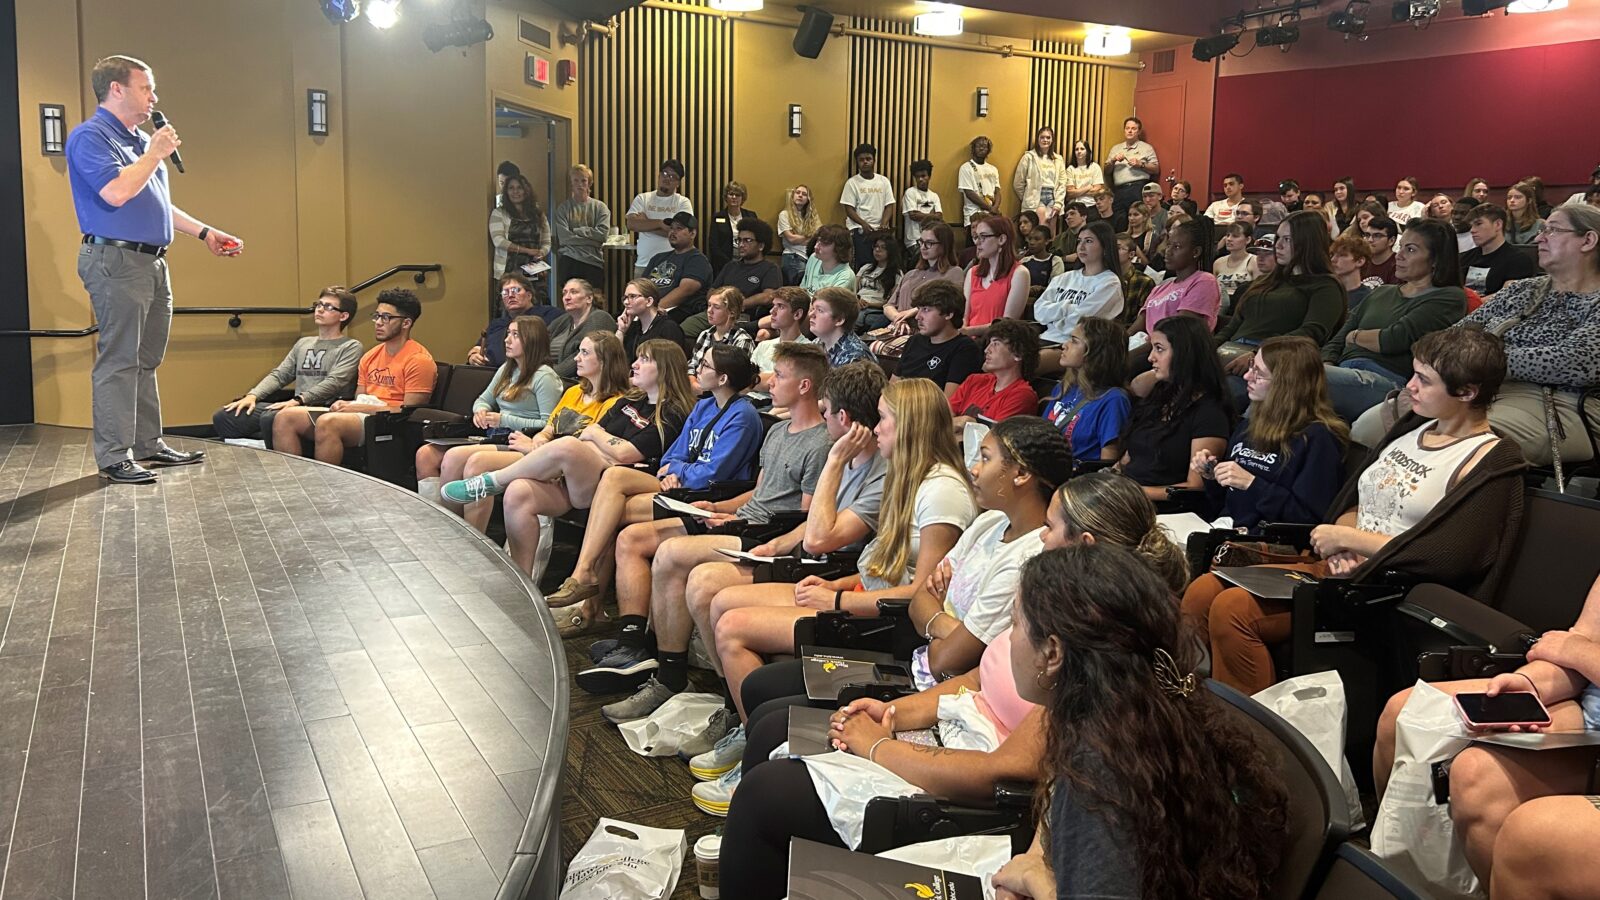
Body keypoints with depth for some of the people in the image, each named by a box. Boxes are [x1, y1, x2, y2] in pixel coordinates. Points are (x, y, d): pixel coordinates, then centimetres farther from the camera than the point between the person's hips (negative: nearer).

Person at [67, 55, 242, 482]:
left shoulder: (140, 140, 20)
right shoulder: (90, 137, -8)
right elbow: (116, 192, -24)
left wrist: (204, 232, 23)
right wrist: (156, 153, -12)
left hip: (152, 262, 9)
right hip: (116, 261, -9)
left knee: (145, 361, 13)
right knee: (118, 361, -8)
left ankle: (149, 445, 20)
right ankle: (114, 456, -4)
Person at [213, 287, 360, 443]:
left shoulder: (351, 347, 4)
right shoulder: (303, 343, 26)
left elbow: (333, 383, -10)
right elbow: (279, 375, 20)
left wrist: (298, 400, -22)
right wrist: (252, 395, 1)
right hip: (296, 407, 7)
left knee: (270, 418, -35)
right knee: (223, 417, -8)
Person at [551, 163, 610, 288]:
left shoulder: (600, 207, 8)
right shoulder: (563, 207, 5)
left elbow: (603, 234, -5)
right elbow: (564, 238, -7)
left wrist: (576, 231, -5)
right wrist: (592, 239, -8)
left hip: (594, 262, 1)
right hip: (569, 262, -1)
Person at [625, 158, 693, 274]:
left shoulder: (683, 202, 5)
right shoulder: (642, 198, 10)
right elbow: (631, 223, -6)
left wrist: (645, 224, -6)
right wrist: (661, 223, -13)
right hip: (643, 264, 2)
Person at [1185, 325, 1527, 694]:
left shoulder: (1490, 461, -7)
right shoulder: (1412, 428, 16)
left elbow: (1447, 559, -18)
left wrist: (1348, 537, -10)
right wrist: (1341, 544, -5)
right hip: (1340, 567, 8)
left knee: (1233, 610, -25)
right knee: (1202, 593, -10)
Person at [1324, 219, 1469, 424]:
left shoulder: (1450, 298, 10)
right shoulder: (1382, 292, 30)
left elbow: (1395, 340, -5)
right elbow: (1336, 343, 21)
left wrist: (1355, 336, 12)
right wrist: (1326, 366, -1)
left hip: (1388, 378, -6)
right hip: (1344, 370, 6)